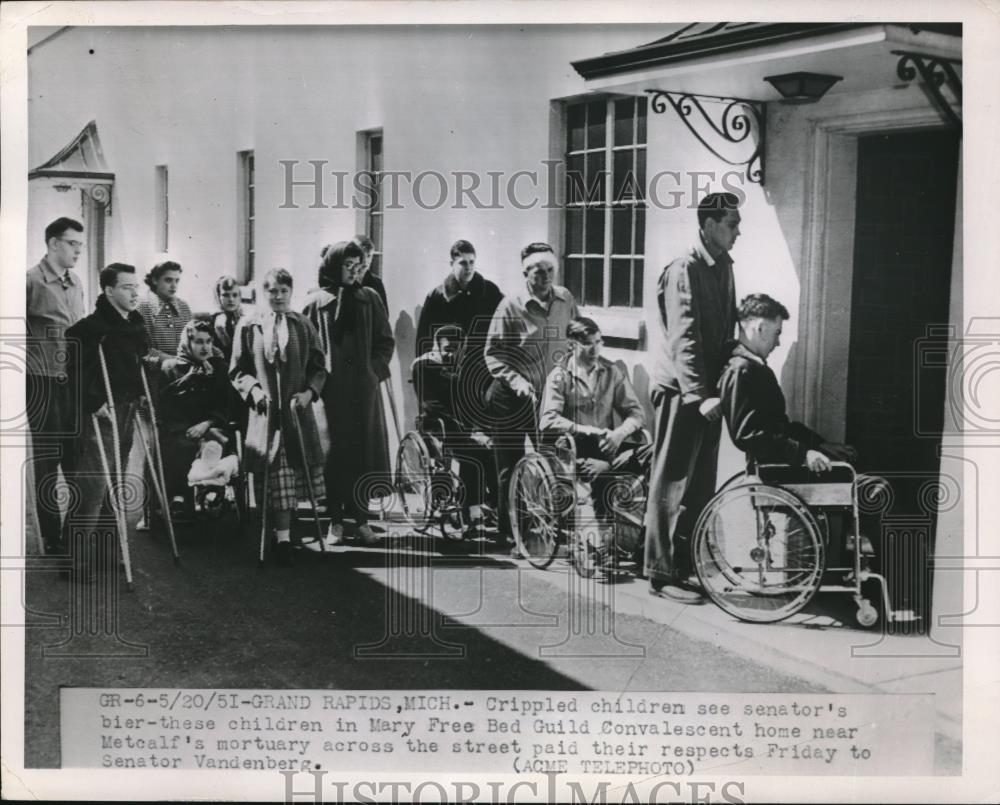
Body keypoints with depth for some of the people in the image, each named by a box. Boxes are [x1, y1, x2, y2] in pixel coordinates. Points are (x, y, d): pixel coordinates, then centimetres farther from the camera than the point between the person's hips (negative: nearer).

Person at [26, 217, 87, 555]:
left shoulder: (75, 283, 12)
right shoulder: (32, 281, -9)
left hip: (73, 380, 6)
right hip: (43, 382, -6)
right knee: (47, 462, 1)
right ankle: (52, 537, 9)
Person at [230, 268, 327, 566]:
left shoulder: (303, 326, 7)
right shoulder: (248, 326, 5)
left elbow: (319, 368, 8)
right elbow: (237, 370, 7)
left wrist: (309, 392, -9)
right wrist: (253, 389, -11)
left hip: (297, 410, 2)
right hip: (265, 411, -1)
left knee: (297, 472, 4)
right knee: (275, 477, -4)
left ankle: (284, 530, 22)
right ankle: (283, 537, 1)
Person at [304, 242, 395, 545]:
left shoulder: (369, 299, 9)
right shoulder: (317, 301, 3)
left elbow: (386, 341, 11)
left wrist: (376, 369, 0)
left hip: (364, 388, 2)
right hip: (331, 389, -2)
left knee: (363, 450, 2)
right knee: (333, 453, -1)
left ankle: (359, 518, 10)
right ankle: (336, 520, 6)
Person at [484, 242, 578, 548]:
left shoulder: (566, 300, 3)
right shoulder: (511, 305, -8)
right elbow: (492, 352, -8)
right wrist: (515, 379, -20)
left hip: (551, 397, 3)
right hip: (512, 398, -3)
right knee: (510, 468, 5)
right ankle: (508, 533, 16)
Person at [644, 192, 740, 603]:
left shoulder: (724, 267, 12)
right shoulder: (684, 270, -14)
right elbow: (683, 339, -21)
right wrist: (699, 395, -27)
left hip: (708, 389, 8)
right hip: (681, 390, -8)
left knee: (702, 483, 12)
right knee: (673, 484, -2)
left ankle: (689, 563, 22)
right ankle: (662, 573, 4)